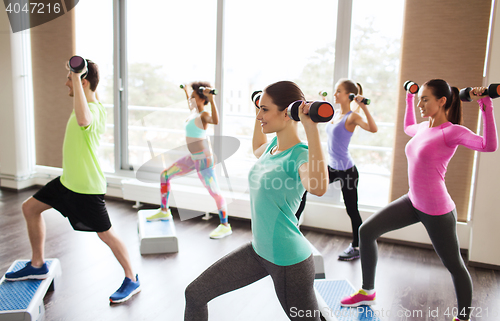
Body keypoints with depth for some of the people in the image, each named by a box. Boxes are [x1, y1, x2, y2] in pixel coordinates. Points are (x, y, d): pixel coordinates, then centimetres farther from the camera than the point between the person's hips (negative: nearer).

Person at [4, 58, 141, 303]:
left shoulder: (93, 110, -26)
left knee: (105, 234, 0)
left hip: (87, 186, -10)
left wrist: (76, 77, -47)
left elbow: (83, 119, -52)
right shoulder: (88, 106, 5)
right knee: (30, 207, 17)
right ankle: (37, 265, 30)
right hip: (68, 180, 10)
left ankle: (132, 280, 17)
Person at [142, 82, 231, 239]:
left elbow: (215, 121, -41)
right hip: (193, 157, 10)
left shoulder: (204, 114, -16)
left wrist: (211, 99, -44)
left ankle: (225, 226, 8)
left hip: (203, 158, -10)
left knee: (214, 191, -5)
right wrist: (185, 92, 48)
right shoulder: (195, 111, 9)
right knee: (165, 175, 16)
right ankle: (164, 211, 29)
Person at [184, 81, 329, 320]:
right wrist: (259, 117, 24)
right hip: (258, 250, 8)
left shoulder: (300, 155, -21)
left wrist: (312, 129, -45)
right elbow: (257, 150, 30)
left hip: (289, 260, -8)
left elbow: (317, 187, -45)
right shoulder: (273, 146, 3)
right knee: (195, 294, 11)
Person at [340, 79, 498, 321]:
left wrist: (486, 106, -34)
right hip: (413, 202, 8)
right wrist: (409, 99, 31)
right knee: (366, 231, 7)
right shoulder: (424, 128, 5)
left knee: (454, 265, 11)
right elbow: (408, 128, 31)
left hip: (437, 210, -8)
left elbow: (489, 145, -33)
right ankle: (367, 292, 22)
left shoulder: (451, 131, -17)